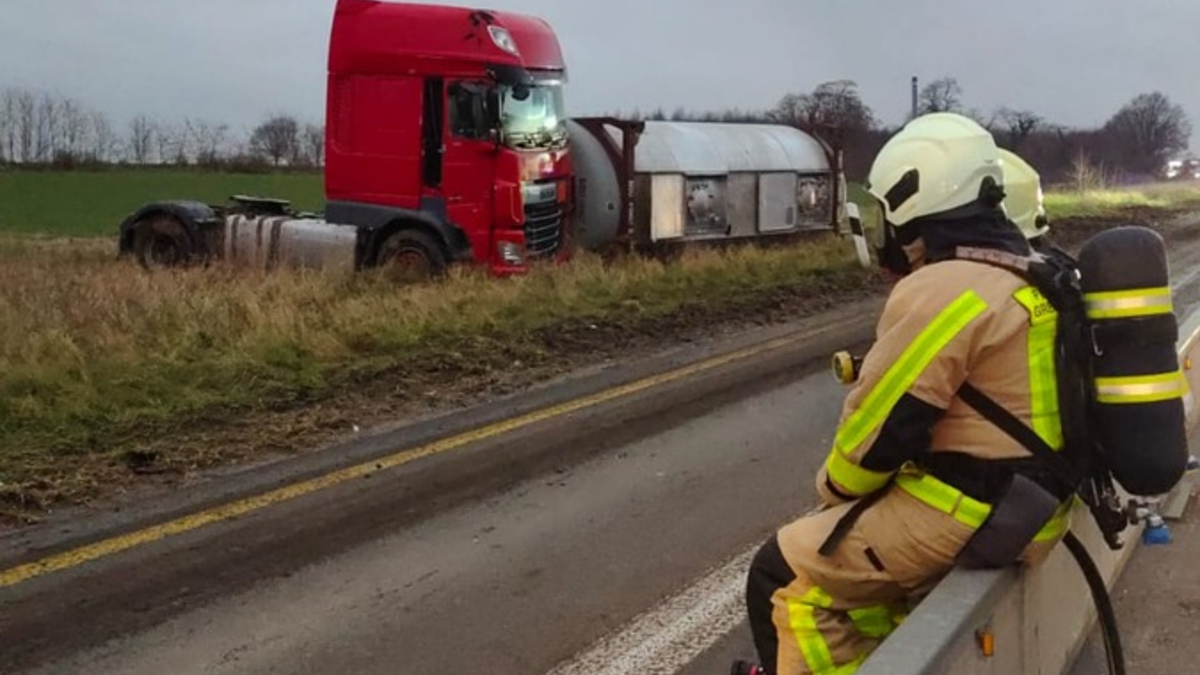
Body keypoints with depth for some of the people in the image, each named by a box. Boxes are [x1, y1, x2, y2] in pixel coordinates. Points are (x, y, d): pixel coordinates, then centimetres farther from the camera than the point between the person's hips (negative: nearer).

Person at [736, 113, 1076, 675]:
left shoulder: (942, 292, -21)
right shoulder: (1030, 279, 11)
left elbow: (886, 422, -19)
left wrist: (833, 487, 2)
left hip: (965, 516, -10)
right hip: (1029, 506, 10)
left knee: (788, 580, -2)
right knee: (854, 553, 28)